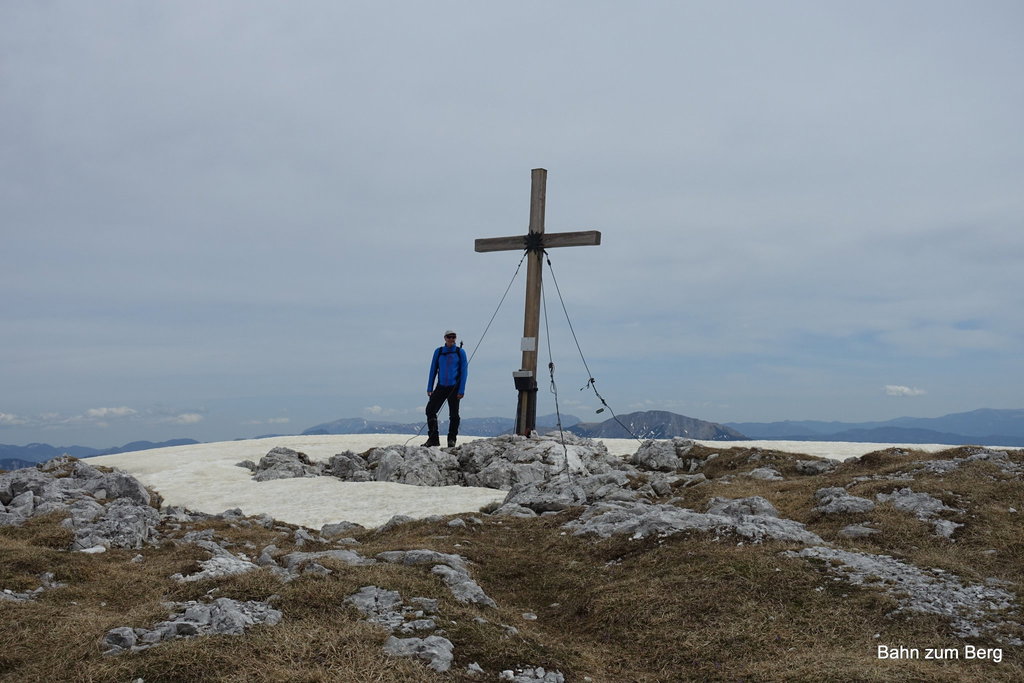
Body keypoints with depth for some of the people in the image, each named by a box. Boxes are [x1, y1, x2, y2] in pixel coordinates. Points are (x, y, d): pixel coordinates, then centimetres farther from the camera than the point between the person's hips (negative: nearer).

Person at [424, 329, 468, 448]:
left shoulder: (460, 352, 1)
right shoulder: (438, 351, 7)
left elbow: (464, 371, -1)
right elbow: (433, 370, 10)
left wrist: (461, 390, -8)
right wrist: (429, 388, 4)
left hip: (454, 387, -2)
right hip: (441, 386, 2)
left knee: (453, 414, 1)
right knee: (430, 409, -6)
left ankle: (452, 440, 12)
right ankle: (433, 438, 2)